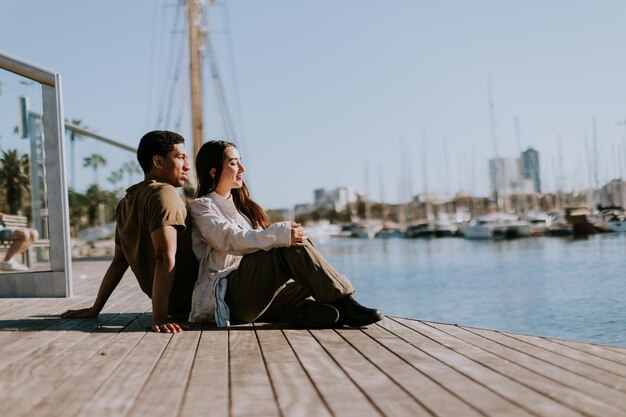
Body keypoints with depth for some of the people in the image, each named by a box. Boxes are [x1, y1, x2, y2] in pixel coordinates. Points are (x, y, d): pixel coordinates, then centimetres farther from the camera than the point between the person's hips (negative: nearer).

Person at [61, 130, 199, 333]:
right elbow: (165, 257, -26)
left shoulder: (126, 203, 13)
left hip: (172, 304, 9)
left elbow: (119, 262, 15)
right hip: (187, 301, -9)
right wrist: (159, 316, -30)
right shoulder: (164, 193, -15)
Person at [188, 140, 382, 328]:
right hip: (228, 295, -7)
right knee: (290, 247, -26)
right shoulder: (201, 207, 2)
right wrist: (280, 235, -30)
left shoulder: (240, 205, 27)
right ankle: (343, 304, -28)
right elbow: (231, 239, -17)